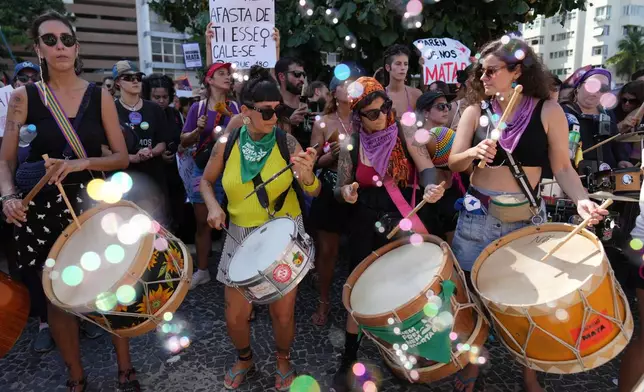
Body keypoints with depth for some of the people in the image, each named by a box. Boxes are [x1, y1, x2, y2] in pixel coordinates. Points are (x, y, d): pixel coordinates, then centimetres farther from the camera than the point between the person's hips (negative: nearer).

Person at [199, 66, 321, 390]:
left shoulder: (287, 142, -10)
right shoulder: (226, 145, -6)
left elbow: (313, 192, -13)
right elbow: (206, 181, 10)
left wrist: (307, 174, -35)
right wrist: (214, 207, -9)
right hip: (242, 237, 2)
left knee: (282, 313, 8)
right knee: (235, 316, 8)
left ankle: (283, 359, 40)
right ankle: (244, 358, 41)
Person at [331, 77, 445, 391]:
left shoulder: (404, 133, -4)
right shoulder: (351, 146, -1)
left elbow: (426, 167, -14)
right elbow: (338, 189, 2)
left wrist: (431, 187, -36)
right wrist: (346, 193, -23)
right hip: (368, 226, 1)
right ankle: (348, 359, 22)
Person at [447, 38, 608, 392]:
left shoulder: (548, 111, -3)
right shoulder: (476, 110, 1)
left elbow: (563, 167, -2)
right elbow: (453, 163, -2)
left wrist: (581, 199, -19)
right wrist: (474, 153, -23)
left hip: (526, 216, -1)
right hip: (477, 214, 2)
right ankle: (472, 361, 31)